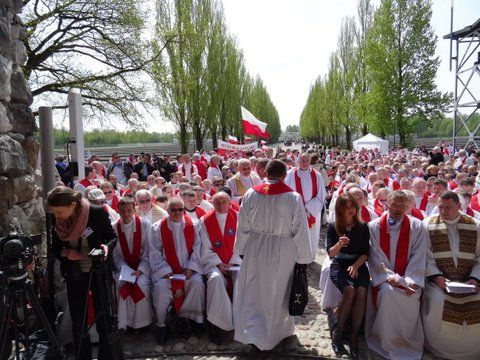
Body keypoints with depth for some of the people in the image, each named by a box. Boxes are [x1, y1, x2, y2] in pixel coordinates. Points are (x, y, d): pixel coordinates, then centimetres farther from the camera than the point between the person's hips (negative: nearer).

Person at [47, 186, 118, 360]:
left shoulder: (97, 212, -18)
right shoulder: (55, 220, -7)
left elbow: (112, 236, -6)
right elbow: (55, 247, 7)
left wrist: (106, 246, -26)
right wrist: (65, 252, -14)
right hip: (74, 274, 3)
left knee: (103, 317, 7)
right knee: (78, 321, 10)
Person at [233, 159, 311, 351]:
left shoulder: (251, 194, -8)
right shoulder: (294, 198, -14)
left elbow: (243, 226, 0)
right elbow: (300, 231, -9)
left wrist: (241, 250, 12)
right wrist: (303, 258, 1)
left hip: (255, 249, 2)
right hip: (282, 252, -1)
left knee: (254, 291, 18)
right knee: (278, 292, 17)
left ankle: (252, 331, 21)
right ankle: (276, 331, 34)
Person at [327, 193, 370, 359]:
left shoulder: (363, 227, 3)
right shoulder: (333, 227, -1)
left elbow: (365, 252, 3)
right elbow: (331, 253, -7)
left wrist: (356, 266, -15)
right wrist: (339, 244, -29)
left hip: (358, 265, 2)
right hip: (339, 265, -2)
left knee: (361, 292, -28)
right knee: (349, 290, -30)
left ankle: (354, 337, -16)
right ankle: (337, 332, -14)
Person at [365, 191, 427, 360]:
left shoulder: (417, 227, 2)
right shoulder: (374, 226, 0)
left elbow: (418, 257, -4)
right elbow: (375, 257, -5)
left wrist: (411, 281, -15)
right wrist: (389, 276, -17)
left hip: (408, 277, 1)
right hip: (383, 277, -1)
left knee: (413, 296, -28)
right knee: (388, 292, -30)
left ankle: (409, 343, -2)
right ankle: (388, 343, -10)